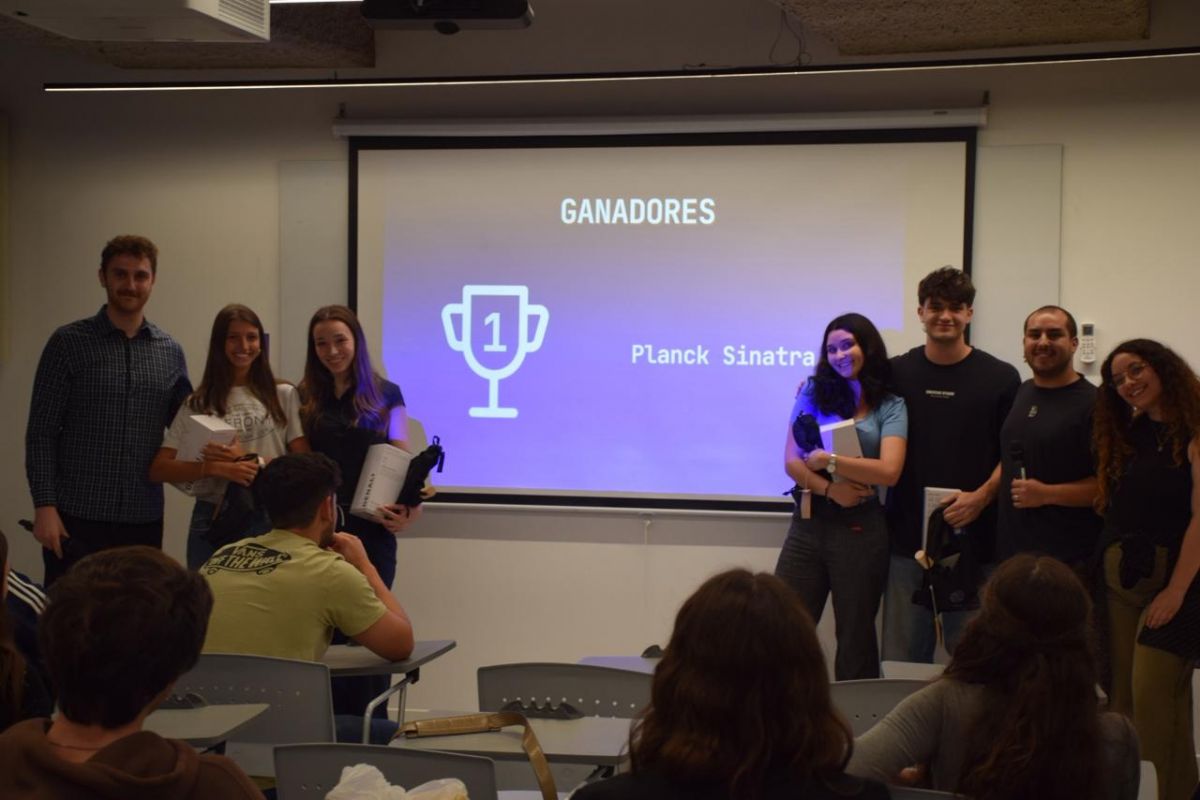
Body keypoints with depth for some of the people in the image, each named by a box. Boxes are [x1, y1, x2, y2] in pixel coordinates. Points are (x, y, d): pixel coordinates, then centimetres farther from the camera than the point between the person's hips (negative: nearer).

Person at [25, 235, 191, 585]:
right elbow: (41, 432, -4)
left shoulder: (170, 352, 8)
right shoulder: (68, 343, -2)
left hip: (144, 519, 3)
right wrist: (45, 506, -11)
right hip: (77, 517, -3)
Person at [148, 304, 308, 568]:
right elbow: (158, 469, -4)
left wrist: (249, 460, -14)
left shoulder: (284, 395, 3)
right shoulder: (198, 404, 4)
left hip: (269, 519, 0)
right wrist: (217, 468, -17)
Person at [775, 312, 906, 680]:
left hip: (859, 528, -1)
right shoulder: (813, 393, 8)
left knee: (855, 632, 8)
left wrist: (829, 460, -13)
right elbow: (792, 462, 1)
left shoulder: (891, 407, 3)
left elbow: (888, 471, -10)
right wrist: (830, 488, -15)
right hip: (808, 523, 2)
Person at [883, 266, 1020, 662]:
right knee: (901, 661, 7)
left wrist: (982, 496, -13)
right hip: (907, 539, 2)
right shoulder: (896, 373, 7)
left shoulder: (1000, 378, 2)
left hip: (975, 540, -2)